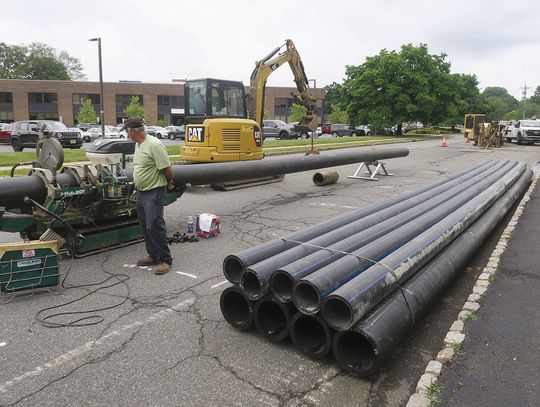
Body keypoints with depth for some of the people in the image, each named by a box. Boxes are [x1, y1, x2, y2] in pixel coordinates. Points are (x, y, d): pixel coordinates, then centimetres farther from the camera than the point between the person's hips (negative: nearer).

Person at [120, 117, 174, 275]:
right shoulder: (138, 144, 11)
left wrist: (168, 183, -2)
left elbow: (167, 169, -19)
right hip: (141, 191, 10)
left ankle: (165, 260, 4)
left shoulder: (154, 145, -20)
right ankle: (153, 256, 27)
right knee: (145, 226, 14)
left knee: (154, 226, -8)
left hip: (154, 192, -10)